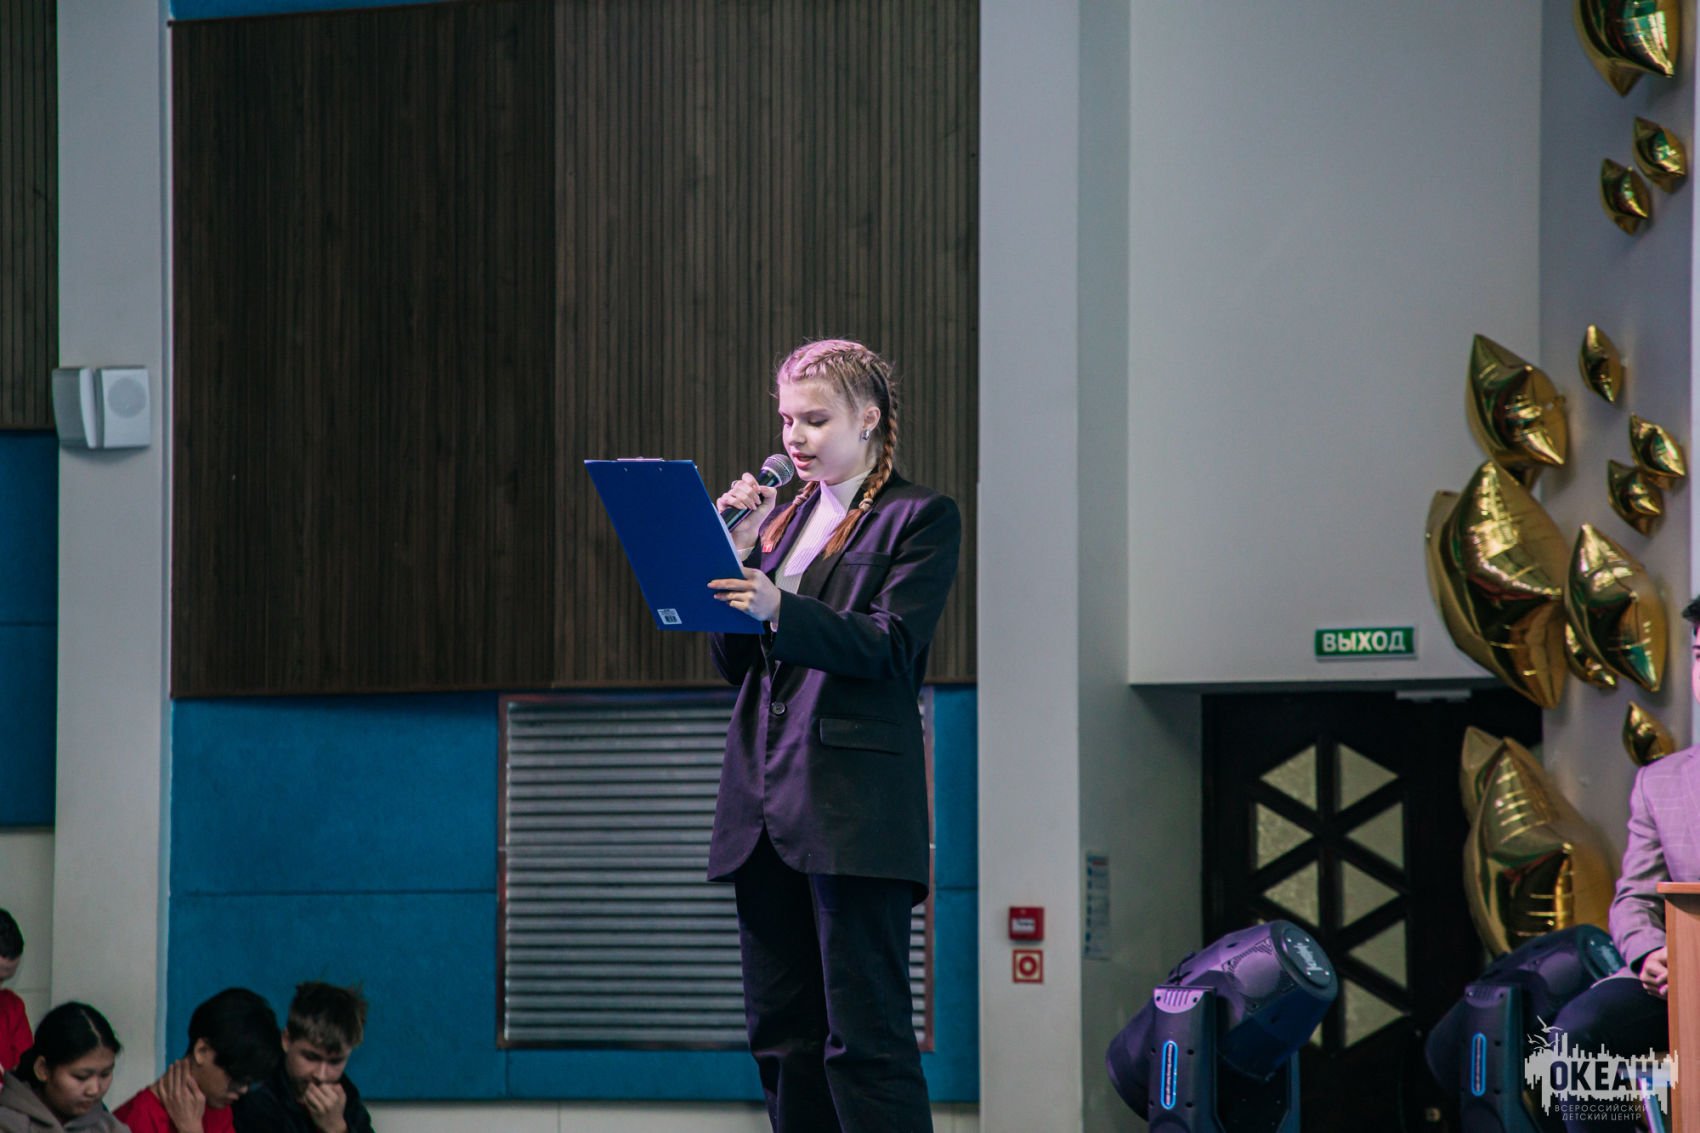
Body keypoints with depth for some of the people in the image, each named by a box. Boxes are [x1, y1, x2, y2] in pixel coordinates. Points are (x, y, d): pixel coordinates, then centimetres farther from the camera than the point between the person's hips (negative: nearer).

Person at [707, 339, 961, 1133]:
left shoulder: (919, 517, 0)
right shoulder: (781, 516, 19)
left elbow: (891, 648, -12)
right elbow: (734, 664, 15)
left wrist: (780, 610, -26)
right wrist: (737, 551, 2)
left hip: (854, 804, -7)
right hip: (764, 799, 7)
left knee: (865, 1034, -10)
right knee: (781, 1034, 6)